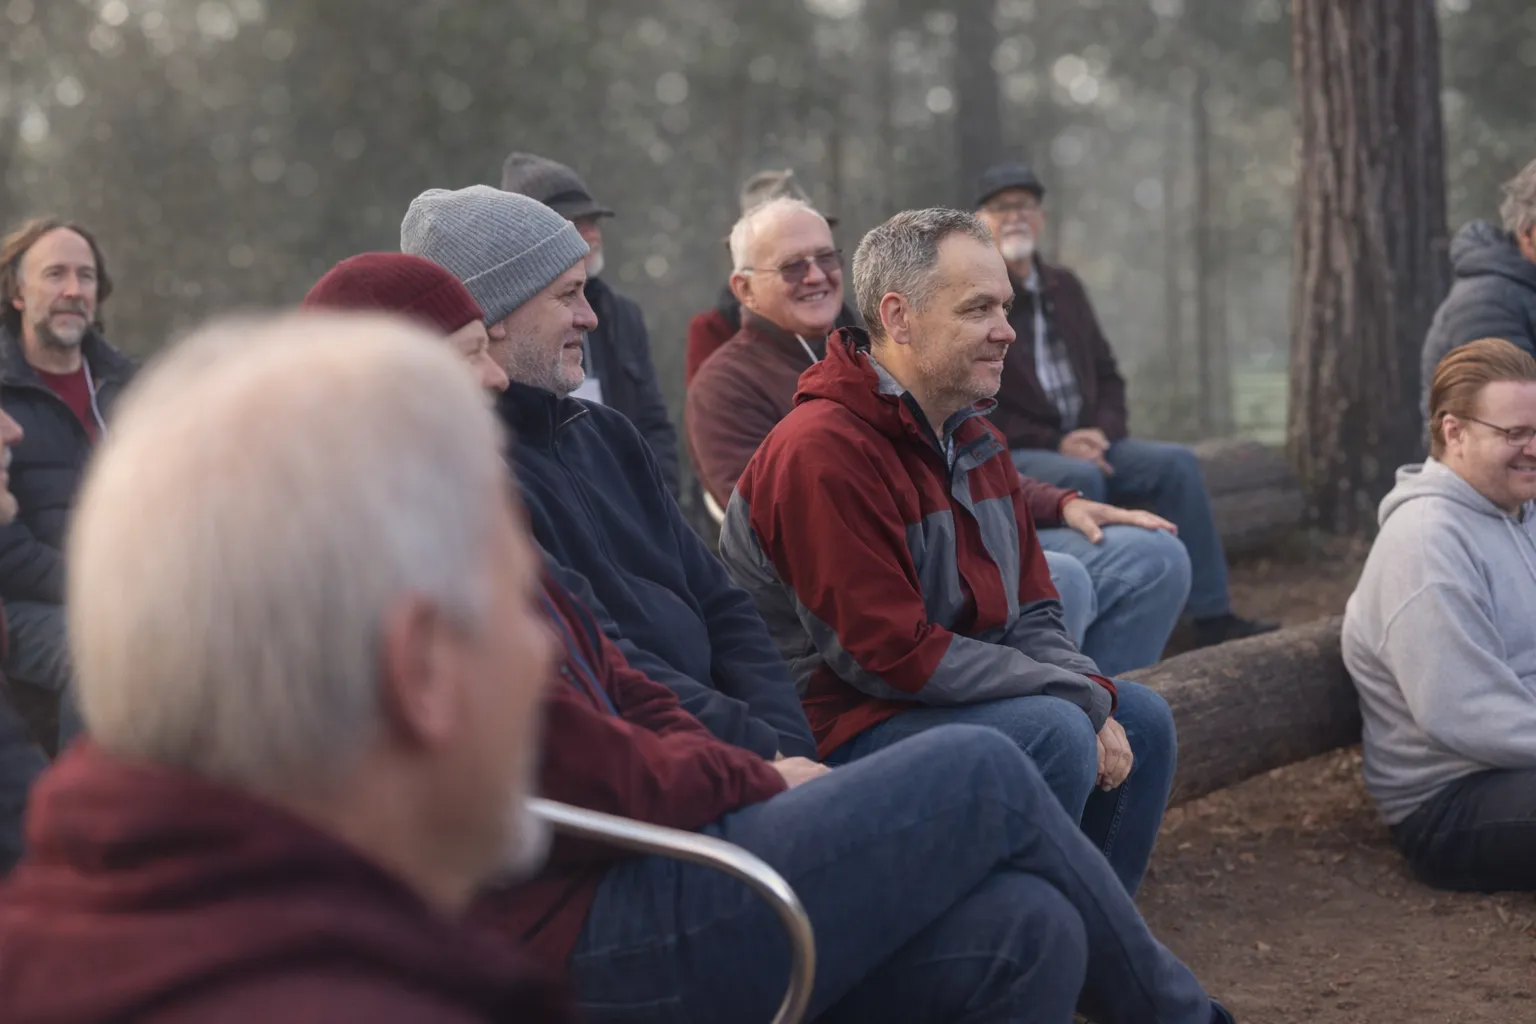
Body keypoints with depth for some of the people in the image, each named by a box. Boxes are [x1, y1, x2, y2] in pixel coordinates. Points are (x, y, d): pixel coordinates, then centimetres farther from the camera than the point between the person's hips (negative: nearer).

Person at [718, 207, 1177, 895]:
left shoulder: (971, 436, 12)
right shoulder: (822, 451, -21)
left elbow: (1032, 613, 13)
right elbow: (892, 652, -24)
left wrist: (1093, 695, -9)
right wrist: (1080, 697, -20)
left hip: (945, 701, 10)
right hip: (834, 730, -10)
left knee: (1140, 720, 9)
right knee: (1052, 732, -27)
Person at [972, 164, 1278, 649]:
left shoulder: (1063, 287, 17)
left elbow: (1106, 373, 21)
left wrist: (1102, 431, -2)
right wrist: (1053, 444, -18)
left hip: (1081, 445, 7)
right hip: (1004, 459, -6)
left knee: (1175, 462, -11)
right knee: (1082, 478, -34)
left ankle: (1213, 617, -12)